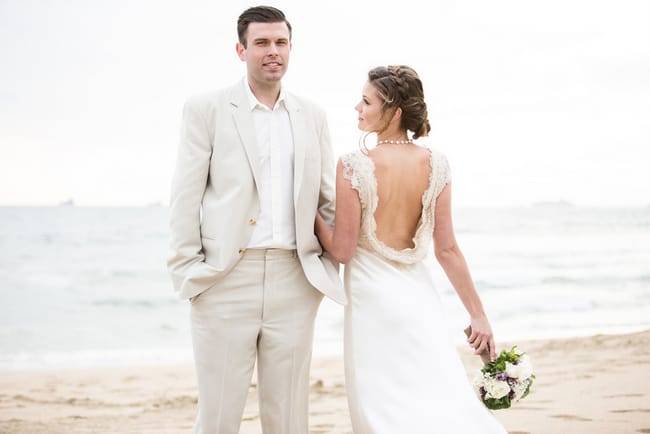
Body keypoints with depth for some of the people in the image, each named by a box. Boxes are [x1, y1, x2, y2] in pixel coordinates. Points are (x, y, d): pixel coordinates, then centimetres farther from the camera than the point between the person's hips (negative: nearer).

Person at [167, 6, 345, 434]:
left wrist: (343, 257, 6)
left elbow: (329, 198, 16)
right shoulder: (206, 109, 3)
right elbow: (185, 197, 0)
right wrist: (187, 271, -6)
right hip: (226, 281, -3)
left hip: (295, 281, 3)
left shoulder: (312, 116, 13)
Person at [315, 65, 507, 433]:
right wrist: (479, 315, 6)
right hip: (419, 295, 3)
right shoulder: (436, 164, -3)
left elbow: (342, 250, -10)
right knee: (447, 402, 9)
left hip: (372, 297, -3)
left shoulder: (354, 166, -14)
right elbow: (447, 249, -1)